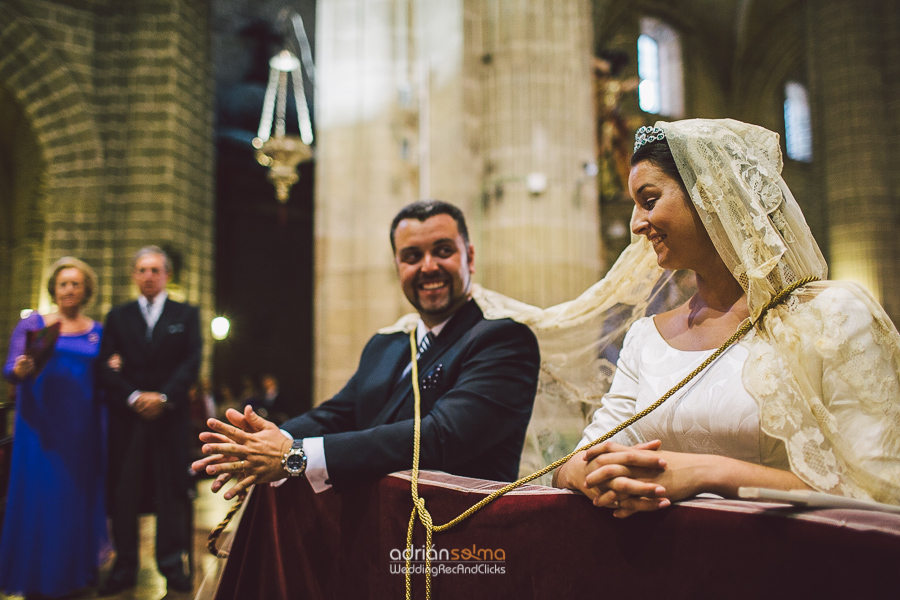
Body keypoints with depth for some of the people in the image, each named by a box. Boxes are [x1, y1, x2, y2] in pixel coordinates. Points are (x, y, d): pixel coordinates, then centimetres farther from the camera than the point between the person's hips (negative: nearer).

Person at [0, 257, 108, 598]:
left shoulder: (98, 332, 10)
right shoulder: (32, 324, 4)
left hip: (82, 427, 2)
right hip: (41, 423, -2)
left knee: (80, 493, 6)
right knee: (38, 495, 0)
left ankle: (77, 568, 20)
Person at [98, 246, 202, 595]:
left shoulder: (186, 315, 10)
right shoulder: (117, 317, 13)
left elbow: (192, 363, -1)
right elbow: (107, 368, 3)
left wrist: (163, 397, -13)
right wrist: (134, 397, -11)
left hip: (171, 416, -1)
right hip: (127, 416, 1)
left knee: (172, 491, 2)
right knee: (123, 493, 3)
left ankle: (174, 566, 12)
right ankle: (124, 569, 14)